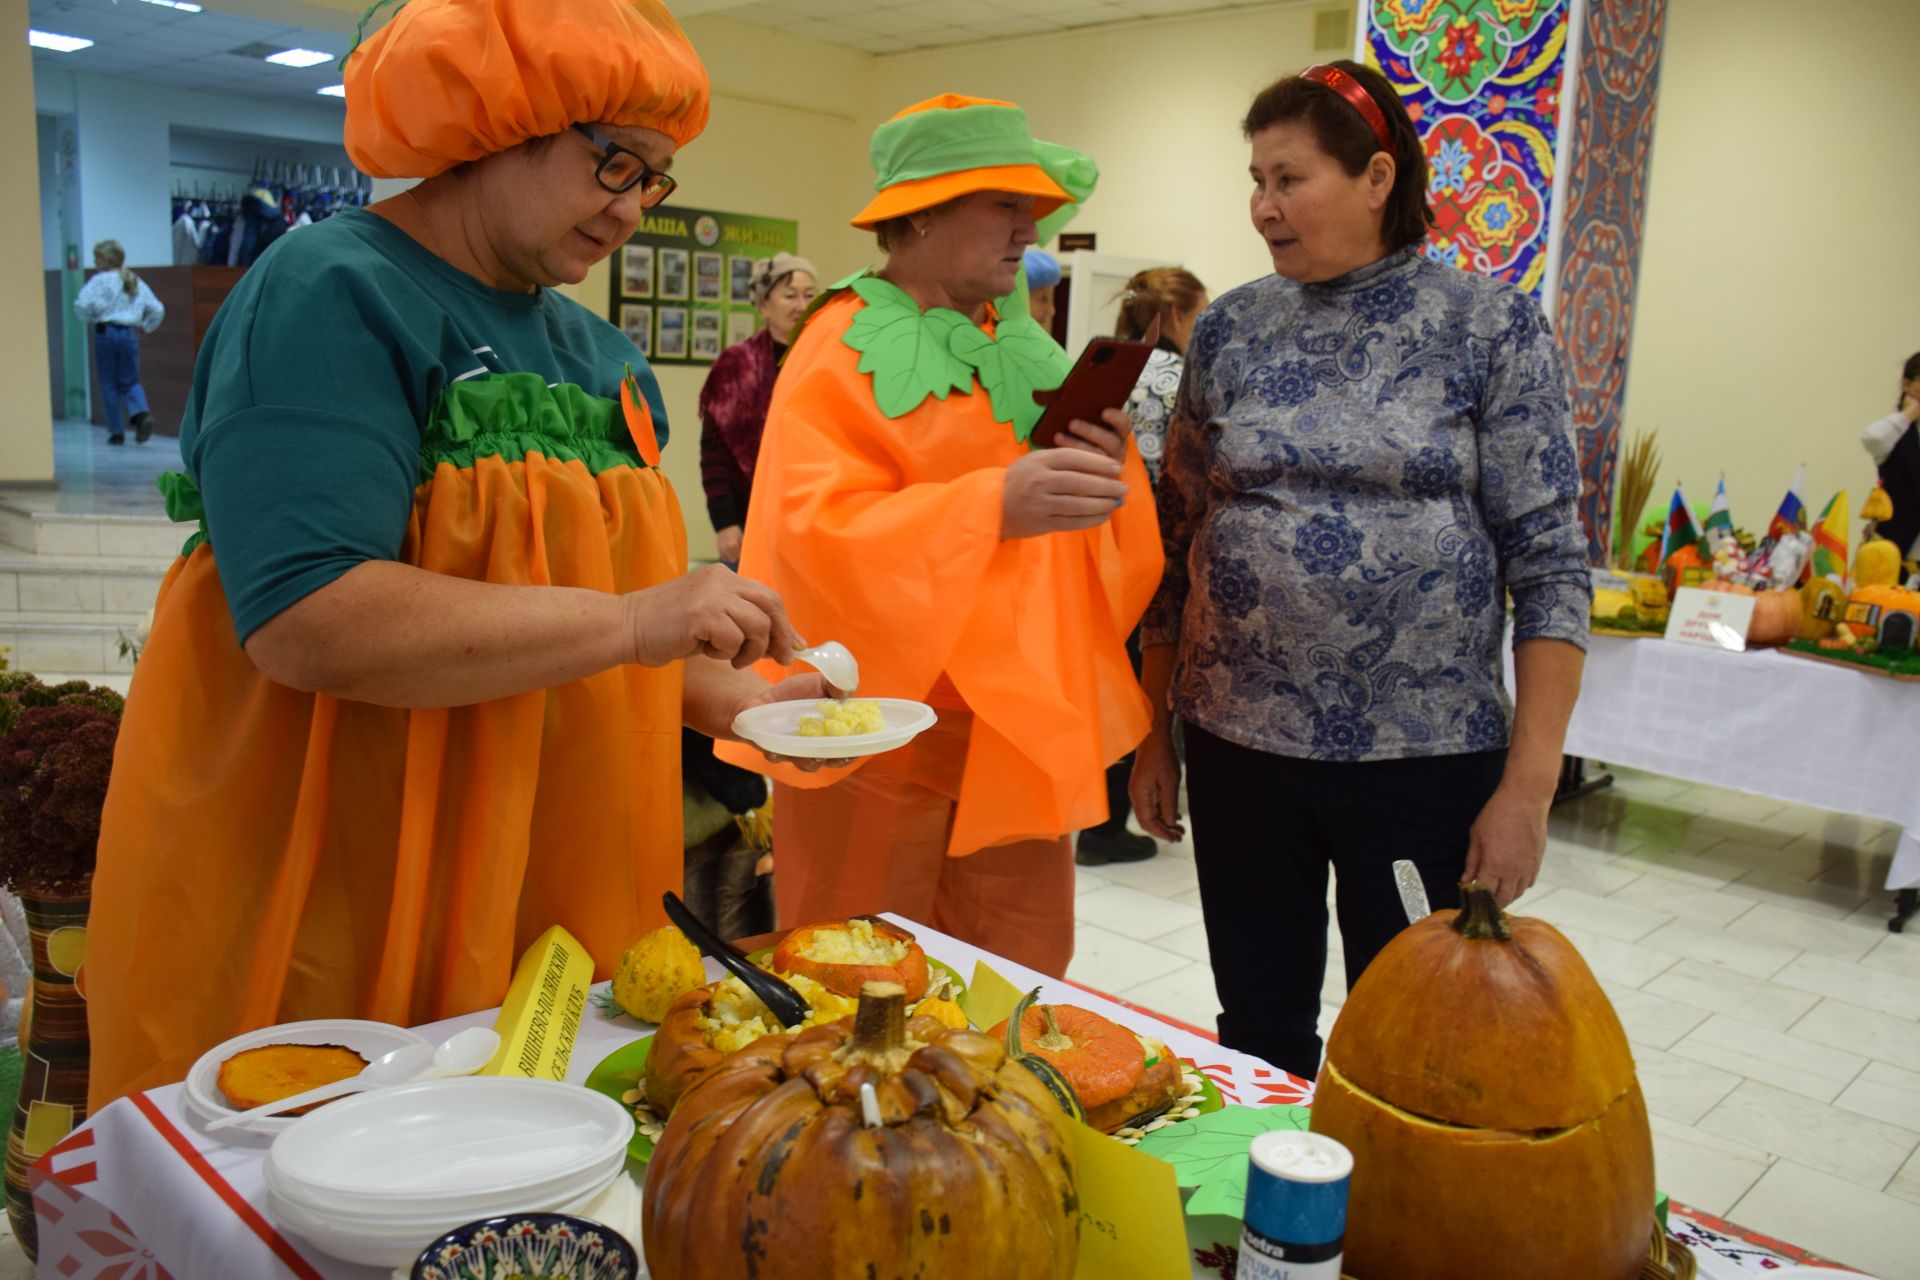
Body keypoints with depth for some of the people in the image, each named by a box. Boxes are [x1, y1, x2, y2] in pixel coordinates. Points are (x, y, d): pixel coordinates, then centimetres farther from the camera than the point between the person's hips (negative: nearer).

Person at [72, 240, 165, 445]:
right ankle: (141, 413, -20)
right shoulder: (136, 282, 10)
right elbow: (157, 309, 9)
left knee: (108, 383, 6)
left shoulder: (100, 280, -5)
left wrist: (89, 321, 2)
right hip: (129, 334, 4)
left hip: (105, 332, -4)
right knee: (130, 381, 10)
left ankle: (116, 431, 7)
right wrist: (145, 327, 18)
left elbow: (82, 304, -16)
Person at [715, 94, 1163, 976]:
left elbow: (1091, 543, 15)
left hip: (1021, 732, 6)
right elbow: (817, 530, -19)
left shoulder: (1024, 349, 13)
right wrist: (991, 504, -29)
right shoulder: (846, 347, -6)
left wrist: (1105, 471, -7)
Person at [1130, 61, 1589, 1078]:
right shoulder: (1230, 329, 5)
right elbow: (1178, 544, 8)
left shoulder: (1491, 328, -3)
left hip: (1427, 756, -2)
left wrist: (1529, 784, -11)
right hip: (1240, 746, 3)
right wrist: (1154, 733, 8)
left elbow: (1548, 565, -6)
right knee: (1258, 1038, 14)